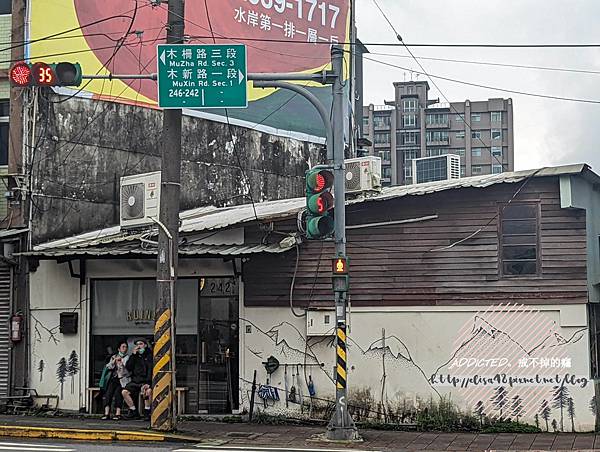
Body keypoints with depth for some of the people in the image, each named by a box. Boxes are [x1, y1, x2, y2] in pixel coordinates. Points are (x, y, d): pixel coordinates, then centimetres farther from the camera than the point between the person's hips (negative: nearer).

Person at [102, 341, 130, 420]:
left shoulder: (128, 358, 10)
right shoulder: (114, 357, 20)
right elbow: (108, 367, 9)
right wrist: (114, 360, -3)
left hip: (122, 379, -3)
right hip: (114, 378, 3)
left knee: (117, 392, -23)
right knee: (108, 393, -17)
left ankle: (117, 414, -24)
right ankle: (106, 413, -21)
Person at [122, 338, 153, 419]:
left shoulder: (149, 355, 2)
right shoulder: (135, 356, 15)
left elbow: (151, 370, -9)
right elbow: (128, 367, 3)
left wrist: (147, 383, -22)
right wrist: (133, 355, -5)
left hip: (146, 381, -4)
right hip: (135, 381, 4)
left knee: (149, 391, -35)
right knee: (124, 391, -18)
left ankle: (147, 412, -20)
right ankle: (134, 412, -6)